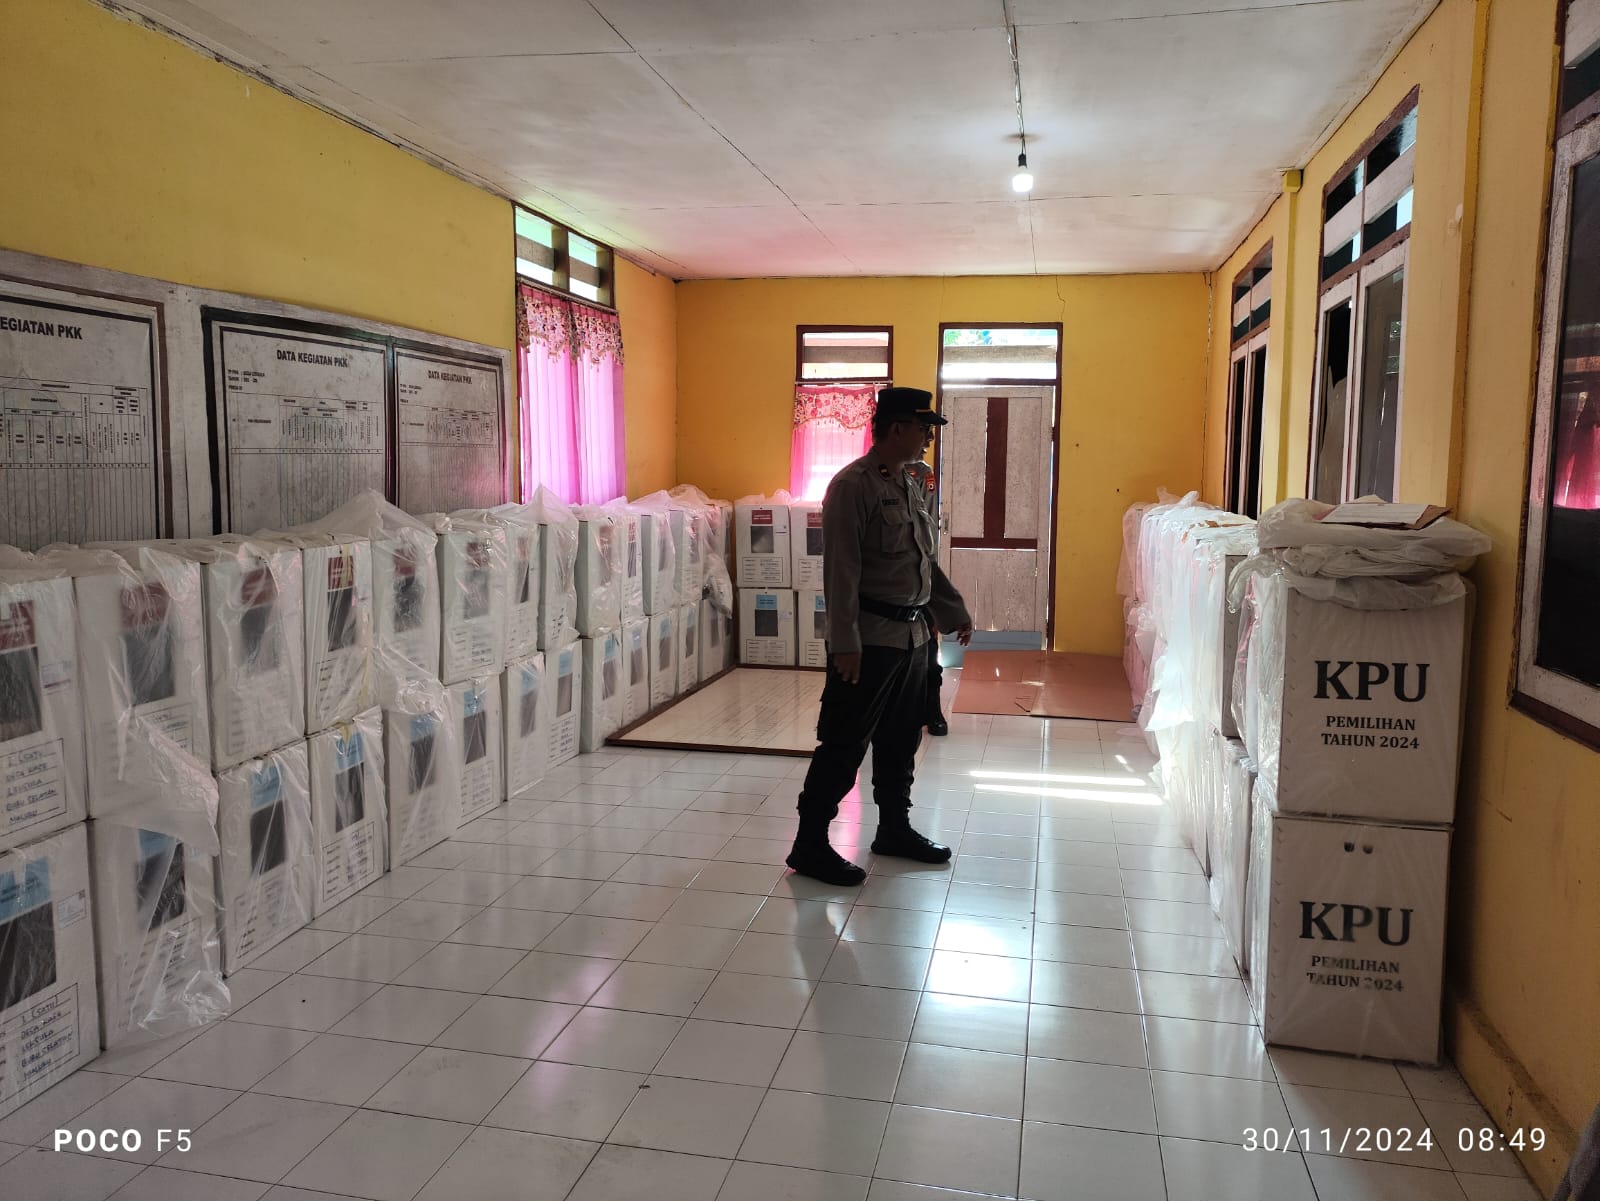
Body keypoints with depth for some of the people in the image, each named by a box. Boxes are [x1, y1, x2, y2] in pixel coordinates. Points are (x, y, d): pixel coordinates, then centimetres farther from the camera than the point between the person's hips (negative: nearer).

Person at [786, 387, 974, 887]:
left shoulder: (905, 485, 14)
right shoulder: (853, 485, -13)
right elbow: (841, 570, -19)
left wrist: (955, 613, 26)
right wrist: (845, 644, -23)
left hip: (912, 635, 8)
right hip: (870, 639, -8)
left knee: (901, 742, 17)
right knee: (844, 745, -3)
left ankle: (894, 828, 31)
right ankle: (810, 845, 6)